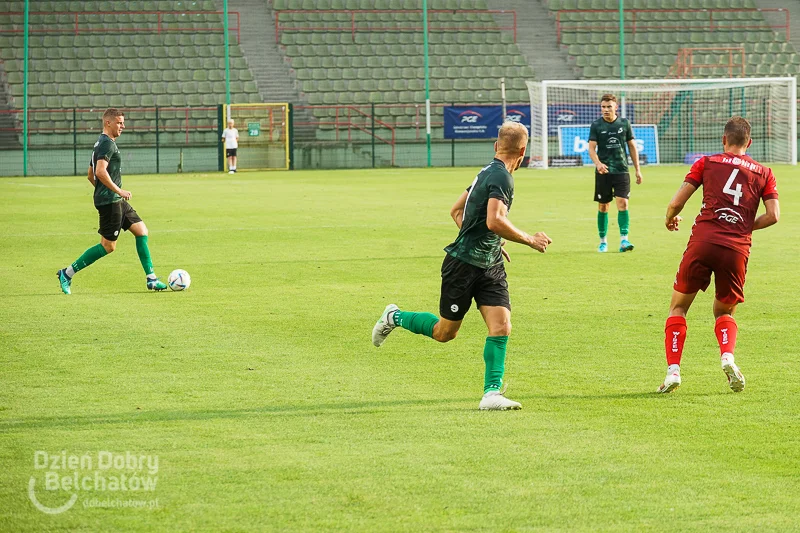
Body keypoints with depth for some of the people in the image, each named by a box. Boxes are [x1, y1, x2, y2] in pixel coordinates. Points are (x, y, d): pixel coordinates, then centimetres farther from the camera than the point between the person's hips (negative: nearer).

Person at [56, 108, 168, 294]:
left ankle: (151, 279, 9)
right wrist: (119, 191, -20)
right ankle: (67, 274, -2)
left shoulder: (102, 143, 18)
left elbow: (91, 175, 23)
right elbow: (100, 172, -26)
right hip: (110, 201, -11)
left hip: (116, 201, 11)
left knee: (141, 231, 9)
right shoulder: (107, 143, -14)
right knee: (108, 246, -7)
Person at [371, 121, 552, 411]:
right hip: (463, 265, -9)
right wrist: (529, 240, -22)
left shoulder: (487, 172, 9)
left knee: (501, 327, -7)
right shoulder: (501, 177, -20)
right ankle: (394, 317, 30)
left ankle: (492, 392, -8)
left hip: (490, 267, 9)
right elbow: (494, 221, -34)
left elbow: (457, 211, 19)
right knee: (445, 332, 8)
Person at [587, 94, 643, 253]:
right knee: (603, 207, 6)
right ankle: (603, 241, 18)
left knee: (623, 203, -13)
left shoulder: (624, 123, 5)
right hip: (603, 172, 0)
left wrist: (637, 169, 11)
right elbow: (591, 148, -6)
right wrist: (598, 163, -25)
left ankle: (624, 240, -17)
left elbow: (632, 146, 13)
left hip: (622, 170, 0)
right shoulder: (596, 125, 1)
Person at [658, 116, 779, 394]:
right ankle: (728, 357, -8)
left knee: (678, 307, 13)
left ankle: (673, 369, -1)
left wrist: (670, 219, 27)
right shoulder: (763, 173, 15)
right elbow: (773, 215, 5)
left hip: (703, 240, -1)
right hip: (738, 248, 2)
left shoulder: (707, 163, 11)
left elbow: (677, 202, 5)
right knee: (725, 312, 21)